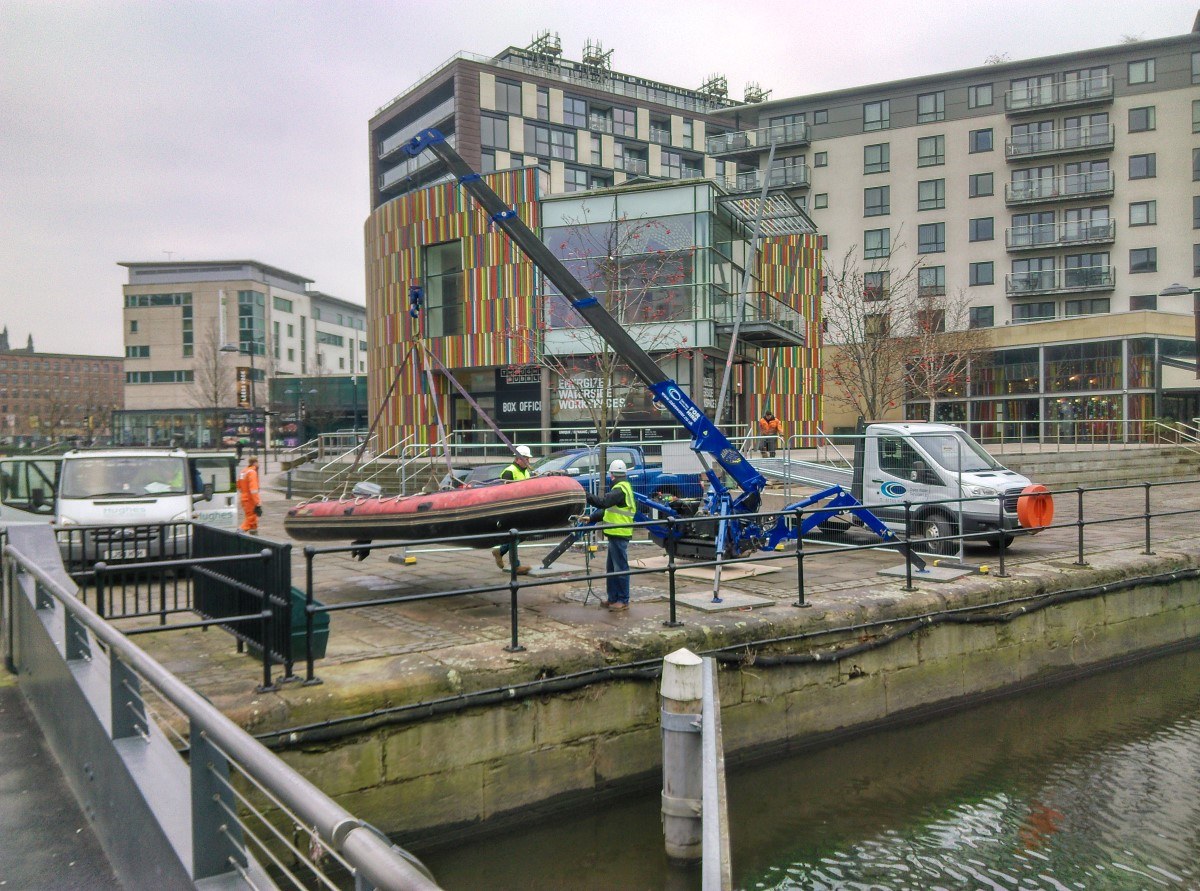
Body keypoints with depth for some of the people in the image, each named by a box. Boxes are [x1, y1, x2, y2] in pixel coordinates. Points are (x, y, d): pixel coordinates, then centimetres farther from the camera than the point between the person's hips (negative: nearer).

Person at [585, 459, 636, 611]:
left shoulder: (620, 489, -15)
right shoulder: (623, 487, 18)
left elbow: (603, 502, -28)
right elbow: (609, 510, 22)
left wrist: (585, 495, -22)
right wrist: (591, 518, 20)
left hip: (619, 535, -10)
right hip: (616, 535, 10)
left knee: (621, 568, -3)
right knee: (611, 568, 16)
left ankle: (623, 601, 3)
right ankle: (613, 598, 23)